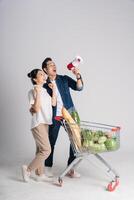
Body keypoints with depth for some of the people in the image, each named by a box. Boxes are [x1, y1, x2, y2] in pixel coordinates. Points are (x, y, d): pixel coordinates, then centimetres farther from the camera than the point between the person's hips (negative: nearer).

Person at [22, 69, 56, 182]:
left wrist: (54, 90, 8)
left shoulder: (44, 91, 12)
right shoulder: (33, 92, -12)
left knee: (41, 149, 12)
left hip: (45, 123, 8)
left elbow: (53, 103, 11)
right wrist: (37, 93, -26)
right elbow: (37, 109, -19)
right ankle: (28, 169, 1)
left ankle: (40, 174, 20)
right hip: (38, 124, -8)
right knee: (46, 150, -11)